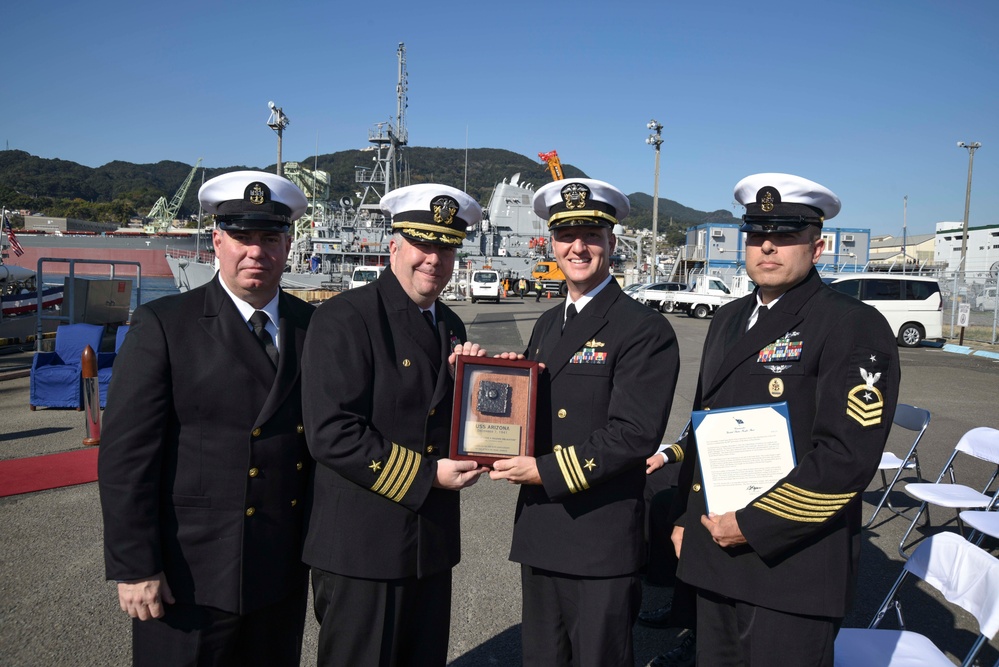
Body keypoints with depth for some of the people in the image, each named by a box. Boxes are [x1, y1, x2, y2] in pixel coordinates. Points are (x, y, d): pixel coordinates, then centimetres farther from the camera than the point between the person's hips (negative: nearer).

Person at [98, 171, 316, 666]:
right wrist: (134, 567, -13)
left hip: (284, 572, 4)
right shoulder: (162, 326, -9)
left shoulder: (312, 325, 3)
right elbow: (125, 453, -11)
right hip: (191, 577, -4)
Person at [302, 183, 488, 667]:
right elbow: (330, 433, -20)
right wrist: (427, 475, -17)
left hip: (433, 543, 7)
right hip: (362, 548, -7)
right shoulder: (344, 318, -13)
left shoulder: (450, 326, 11)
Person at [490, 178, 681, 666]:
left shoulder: (645, 330, -12)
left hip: (602, 542, -7)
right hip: (538, 534, 7)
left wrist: (547, 471, -18)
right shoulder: (547, 324, 12)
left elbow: (635, 434, -19)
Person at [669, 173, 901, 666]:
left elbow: (849, 455, -19)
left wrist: (754, 526, -17)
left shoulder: (854, 326, -11)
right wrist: (684, 516, 15)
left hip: (792, 565, -6)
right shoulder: (729, 320, 12)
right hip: (714, 555, 7)